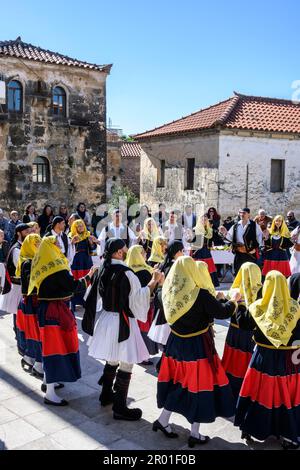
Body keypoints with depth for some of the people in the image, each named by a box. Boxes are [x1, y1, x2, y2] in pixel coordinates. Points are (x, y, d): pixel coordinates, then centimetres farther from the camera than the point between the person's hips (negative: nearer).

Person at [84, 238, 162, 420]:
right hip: (122, 322, -8)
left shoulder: (102, 271, 2)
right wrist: (154, 281, -13)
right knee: (126, 365, 2)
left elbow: (97, 294, 13)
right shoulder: (126, 273, -21)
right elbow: (139, 297, -19)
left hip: (106, 319, 8)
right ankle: (120, 408, 10)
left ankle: (107, 395, 39)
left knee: (112, 360, 24)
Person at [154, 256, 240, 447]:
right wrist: (234, 300, 8)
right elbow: (222, 312, -12)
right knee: (199, 383, 7)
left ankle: (163, 420, 27)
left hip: (176, 343, 6)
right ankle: (195, 434, 19)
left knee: (179, 382, 21)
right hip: (198, 346, -6)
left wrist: (212, 298, 15)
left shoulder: (169, 291, -4)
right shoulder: (201, 294, -21)